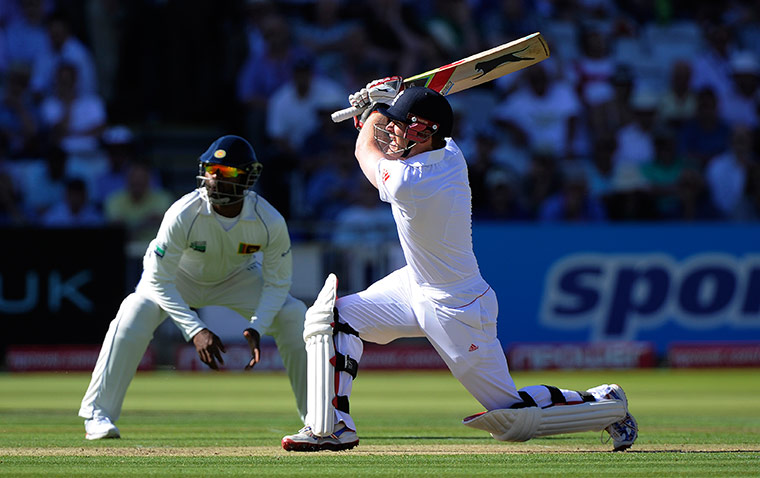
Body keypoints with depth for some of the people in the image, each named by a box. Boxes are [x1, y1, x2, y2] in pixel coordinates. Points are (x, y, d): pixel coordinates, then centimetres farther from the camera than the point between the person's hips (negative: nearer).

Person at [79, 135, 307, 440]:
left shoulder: (270, 222, -29)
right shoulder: (183, 215, -36)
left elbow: (277, 282, -16)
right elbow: (159, 281, -30)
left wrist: (257, 329, -32)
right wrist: (195, 331, -40)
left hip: (237, 278, 3)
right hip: (180, 275, -3)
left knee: (293, 315, -15)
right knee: (136, 312, -30)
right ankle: (97, 413, -22)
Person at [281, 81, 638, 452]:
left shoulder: (405, 183, -34)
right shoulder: (451, 156, -11)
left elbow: (366, 148, -10)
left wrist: (378, 105, 6)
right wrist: (386, 107, 6)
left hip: (457, 313, -9)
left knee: (511, 418, 1)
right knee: (331, 315, 1)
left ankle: (607, 406, 17)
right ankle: (332, 427, 5)